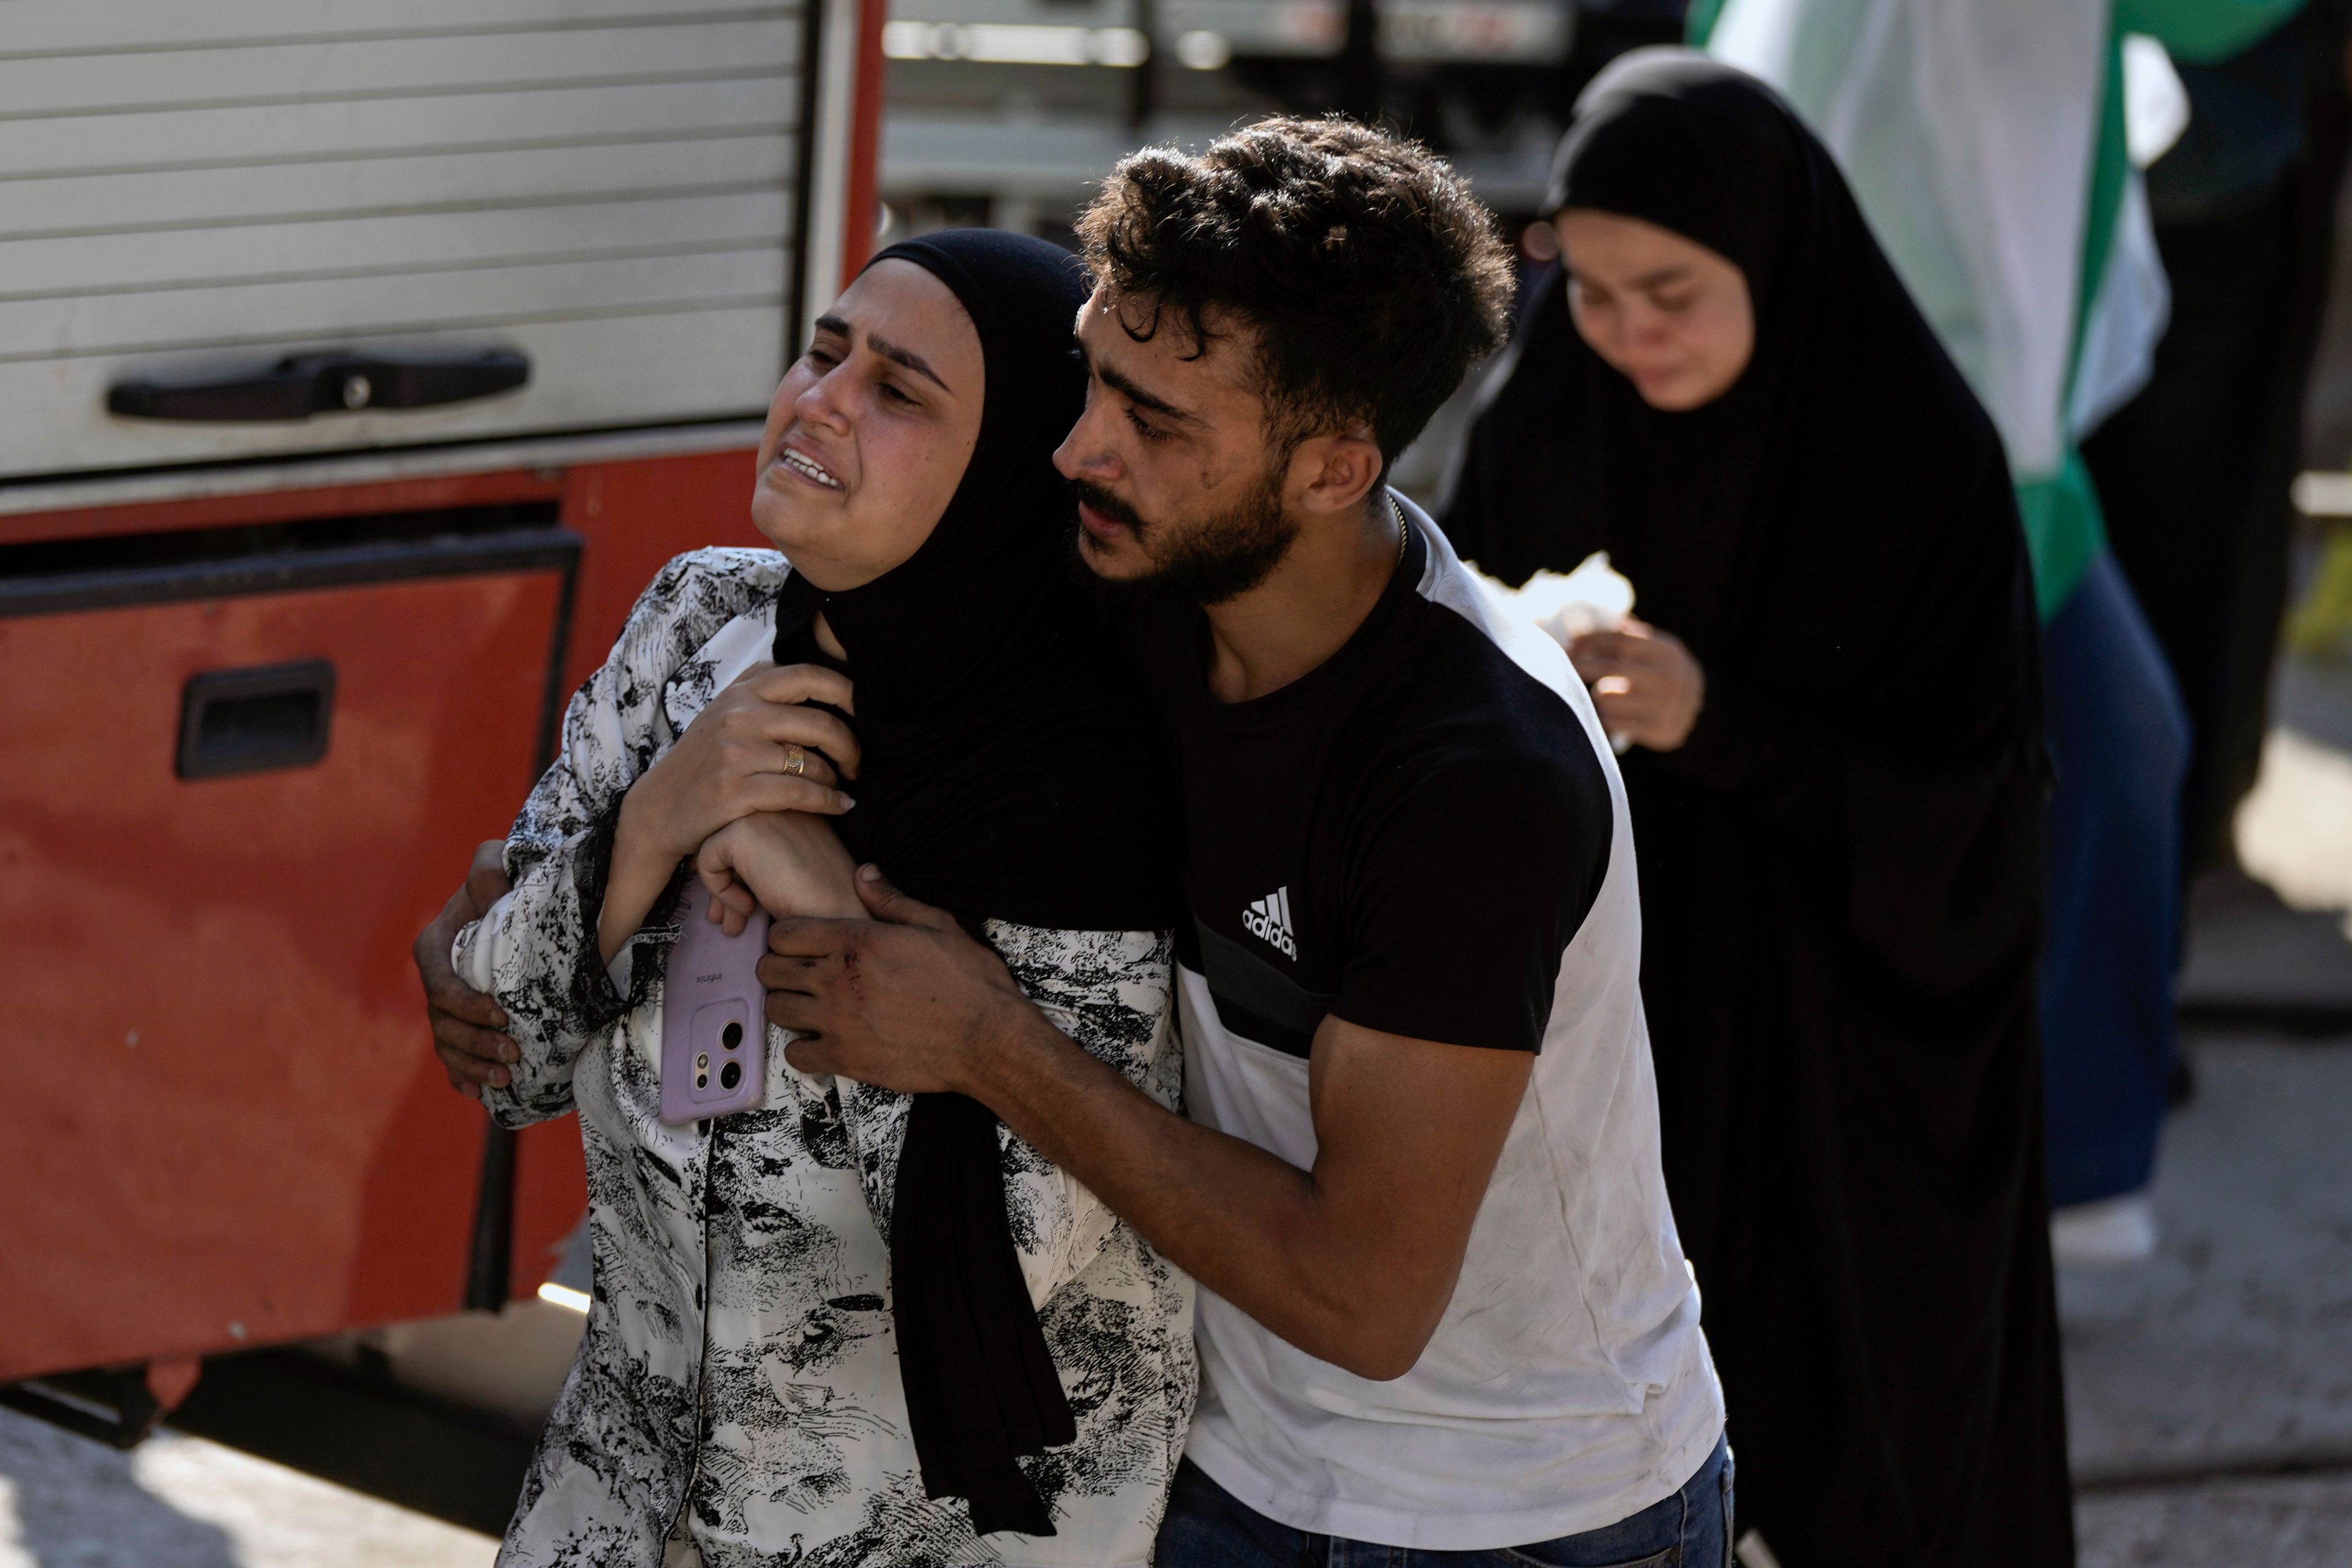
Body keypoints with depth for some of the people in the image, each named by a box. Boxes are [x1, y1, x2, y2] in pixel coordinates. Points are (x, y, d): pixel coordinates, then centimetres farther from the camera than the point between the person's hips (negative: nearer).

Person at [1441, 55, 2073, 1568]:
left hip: (1833, 1059, -3)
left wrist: (1723, 727, -29)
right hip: (1589, 1011, 3)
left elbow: (1971, 805, -16)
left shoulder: (1921, 460, -17)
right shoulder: (1543, 414, -6)